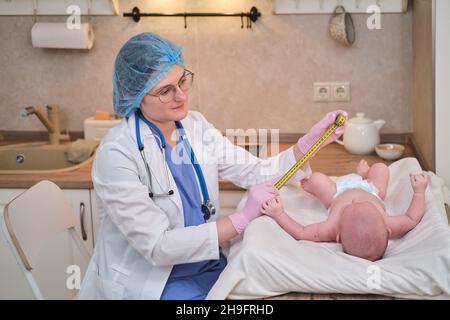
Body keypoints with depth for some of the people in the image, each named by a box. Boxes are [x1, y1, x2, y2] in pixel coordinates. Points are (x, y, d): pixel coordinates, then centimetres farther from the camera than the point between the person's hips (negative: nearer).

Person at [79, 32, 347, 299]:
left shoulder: (195, 126, 3)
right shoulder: (117, 154, -19)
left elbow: (256, 173, 4)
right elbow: (157, 246, -21)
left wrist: (309, 142, -10)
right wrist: (243, 218, -25)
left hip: (208, 266, 7)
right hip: (151, 283, -6)